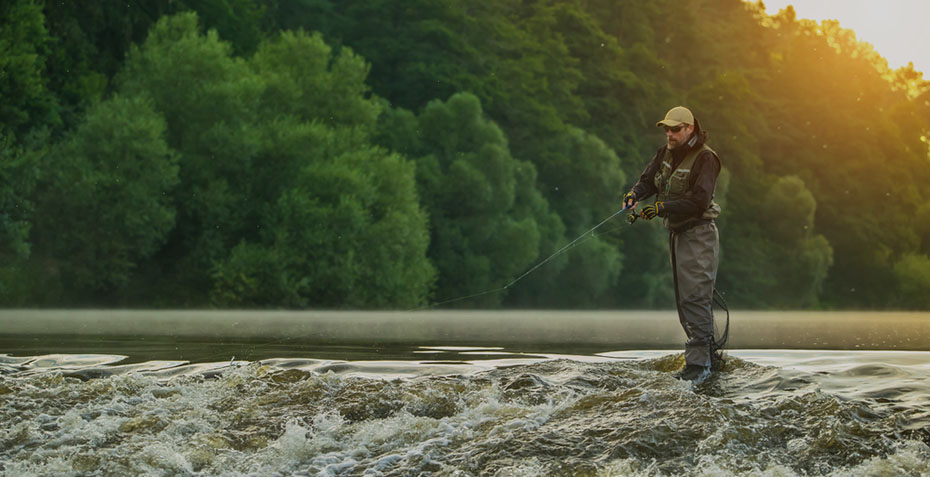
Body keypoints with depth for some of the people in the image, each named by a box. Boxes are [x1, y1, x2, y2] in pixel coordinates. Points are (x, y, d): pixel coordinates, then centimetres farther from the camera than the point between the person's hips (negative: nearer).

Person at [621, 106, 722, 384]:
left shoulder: (705, 158, -15)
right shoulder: (666, 153, 8)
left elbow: (698, 202, -23)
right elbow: (648, 180, 7)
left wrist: (662, 208, -27)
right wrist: (634, 195, -15)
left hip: (698, 234, -8)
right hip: (676, 233, 8)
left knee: (694, 298, -13)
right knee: (684, 300, 12)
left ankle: (698, 364, -13)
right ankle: (707, 356, 21)